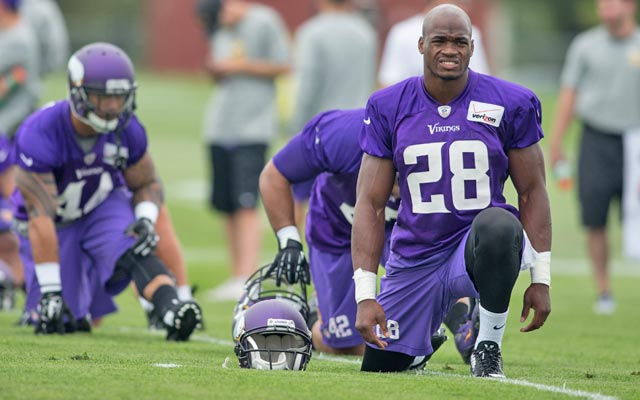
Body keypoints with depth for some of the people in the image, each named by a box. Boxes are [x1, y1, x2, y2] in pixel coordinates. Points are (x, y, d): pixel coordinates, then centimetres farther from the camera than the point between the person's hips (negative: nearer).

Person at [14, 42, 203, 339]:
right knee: (63, 320, -3)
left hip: (104, 206, 2)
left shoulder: (127, 130, -18)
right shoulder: (41, 134, -33)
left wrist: (146, 220, -24)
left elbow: (147, 184, 1)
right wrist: (50, 292, -33)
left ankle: (172, 310, -46)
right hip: (57, 223, -2)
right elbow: (41, 218, -33)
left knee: (132, 250, -31)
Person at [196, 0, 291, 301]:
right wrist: (214, 70, -1)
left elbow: (282, 66, -7)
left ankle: (247, 278, -21)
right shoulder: (220, 30, 15)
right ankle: (237, 275, 12)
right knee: (226, 206, 6)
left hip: (253, 126, -7)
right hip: (220, 126, 7)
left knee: (245, 203, -15)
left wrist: (240, 66, -11)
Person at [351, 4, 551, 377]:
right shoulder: (388, 108, 0)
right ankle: (424, 336, 37)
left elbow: (532, 192, 3)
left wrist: (541, 279, -2)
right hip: (415, 259, 3)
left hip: (480, 249, -3)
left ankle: (488, 346, -17)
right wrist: (365, 295, -7)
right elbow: (371, 204, 0)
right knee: (380, 367, -1)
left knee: (499, 225, -38)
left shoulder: (510, 104, -4)